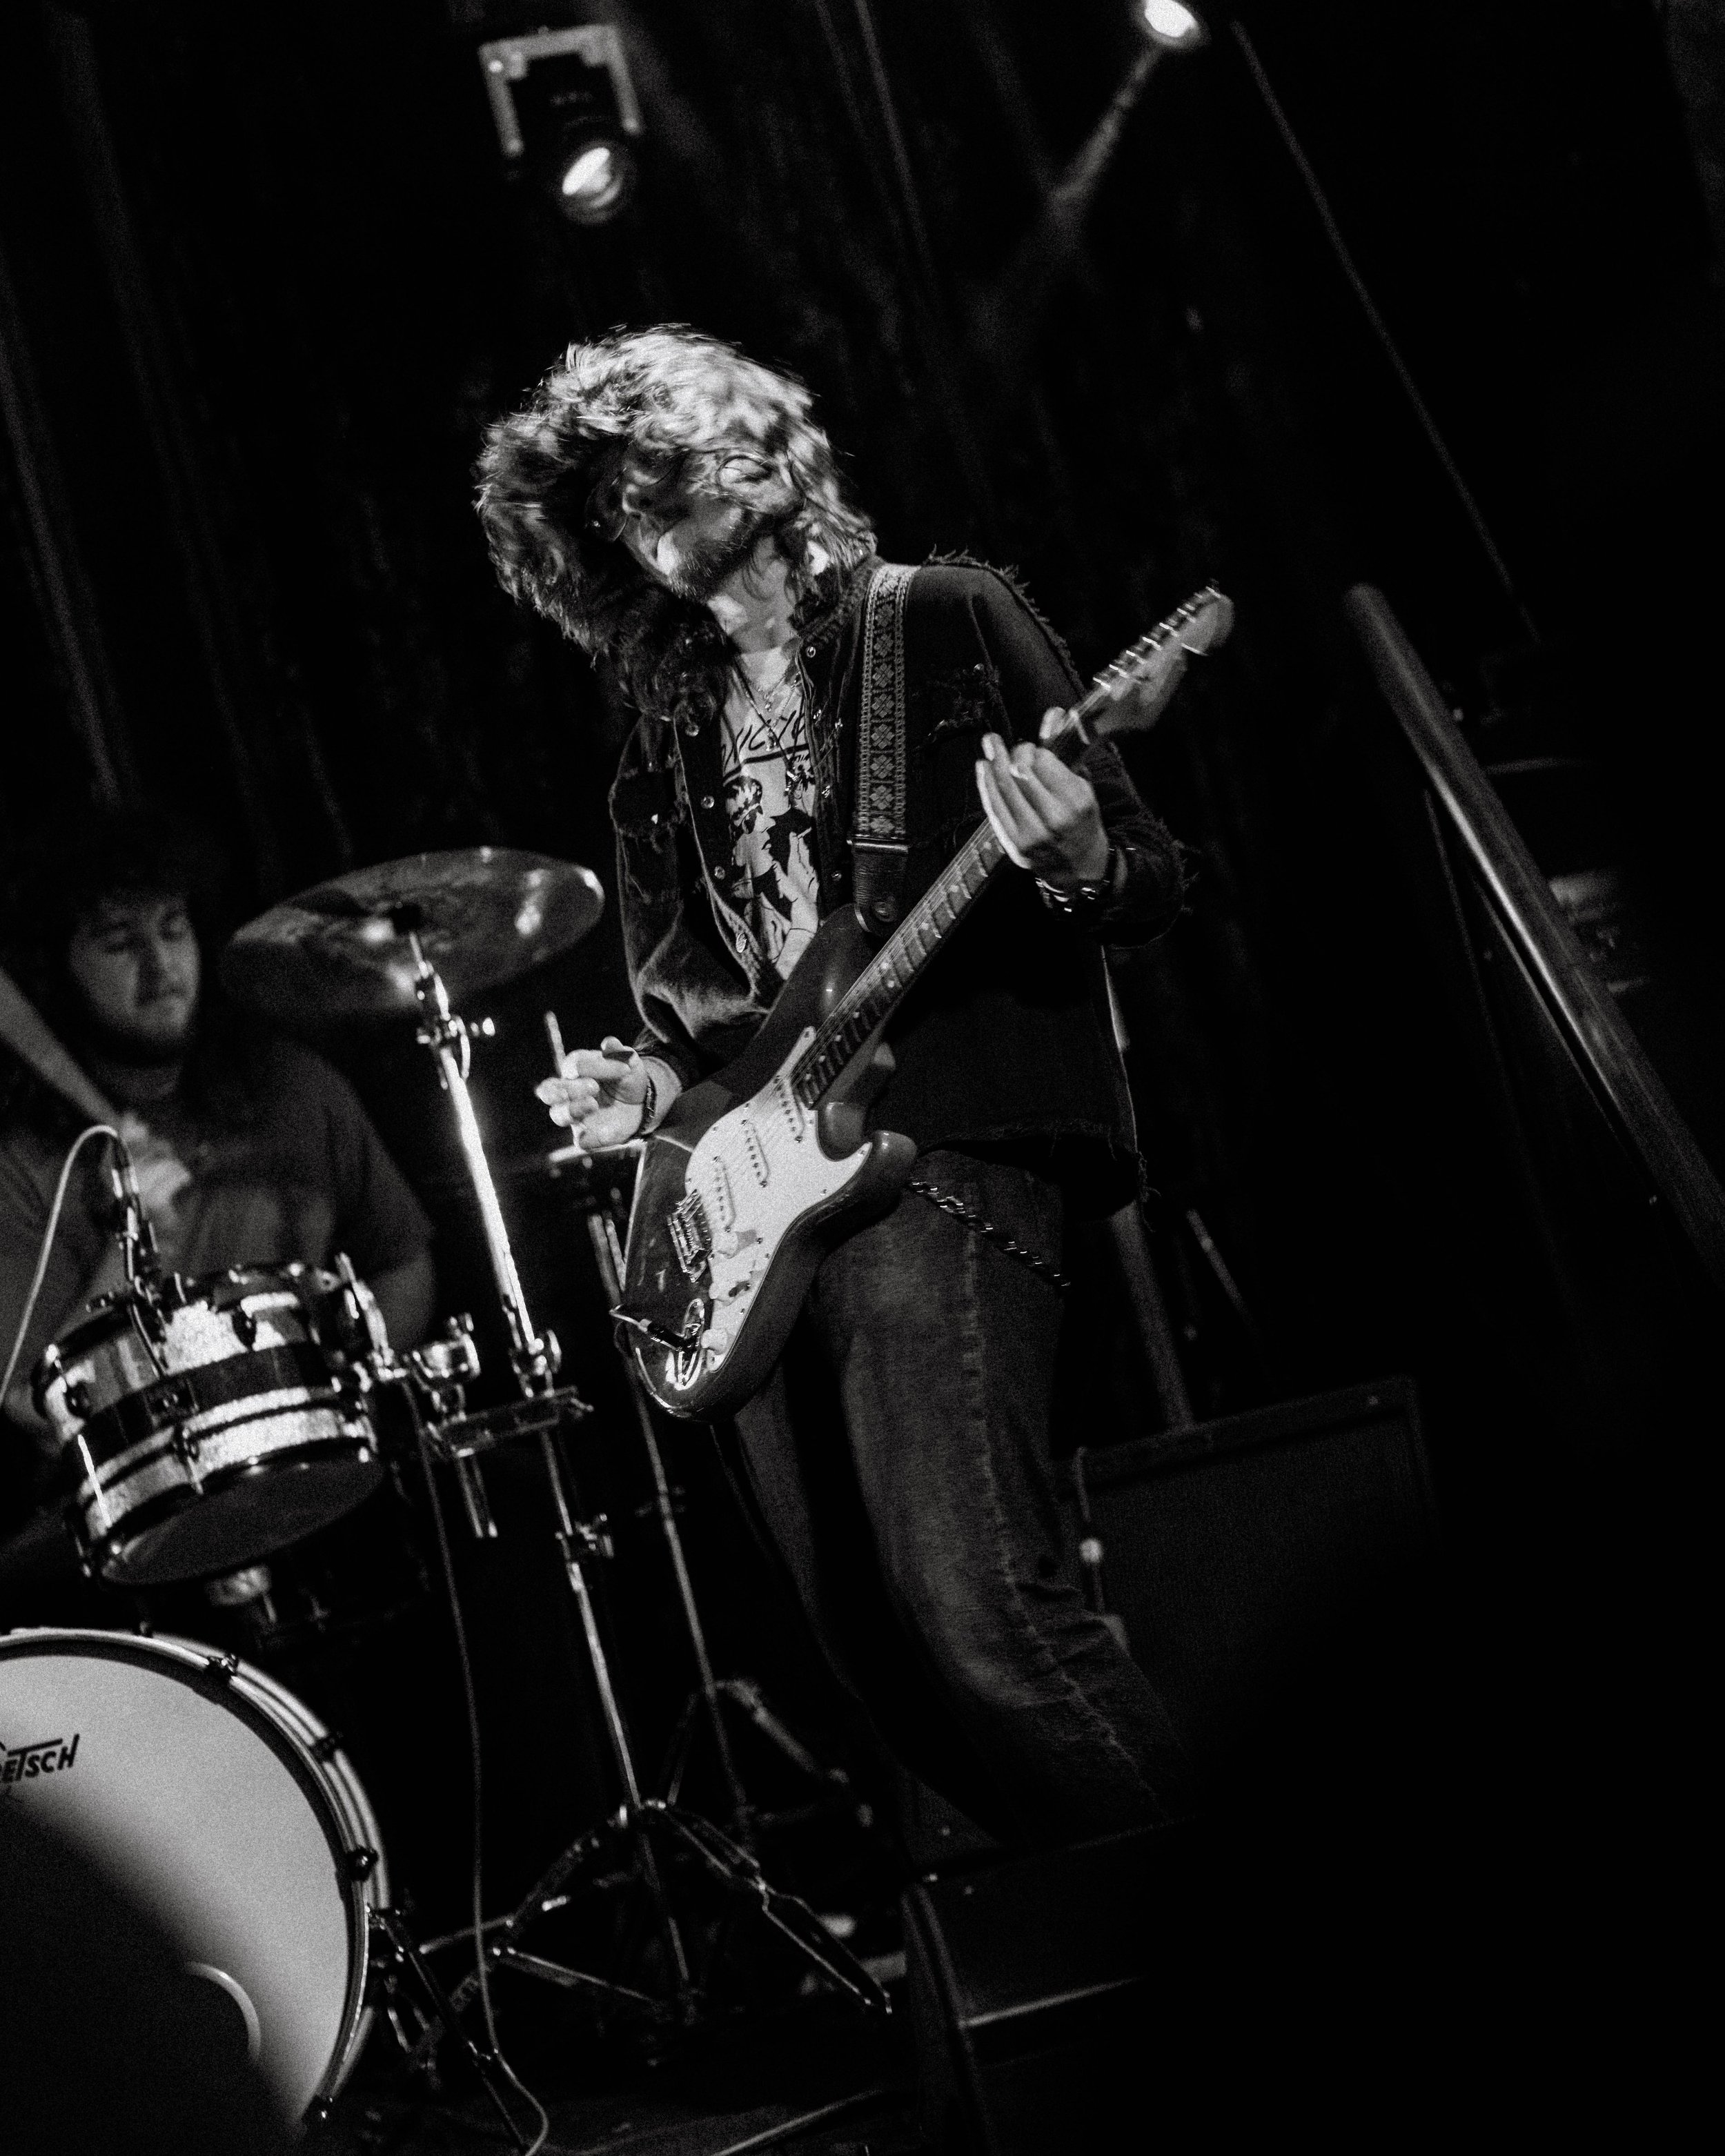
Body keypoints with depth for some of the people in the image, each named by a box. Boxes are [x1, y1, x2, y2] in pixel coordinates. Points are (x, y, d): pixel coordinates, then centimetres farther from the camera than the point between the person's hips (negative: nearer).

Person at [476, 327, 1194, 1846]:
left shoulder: (950, 626, 5)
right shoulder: (666, 741, 20)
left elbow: (1152, 886, 2)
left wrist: (1080, 866, -20)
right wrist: (646, 1082, 4)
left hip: (941, 1146, -6)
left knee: (979, 1614, -21)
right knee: (879, 1652, 4)